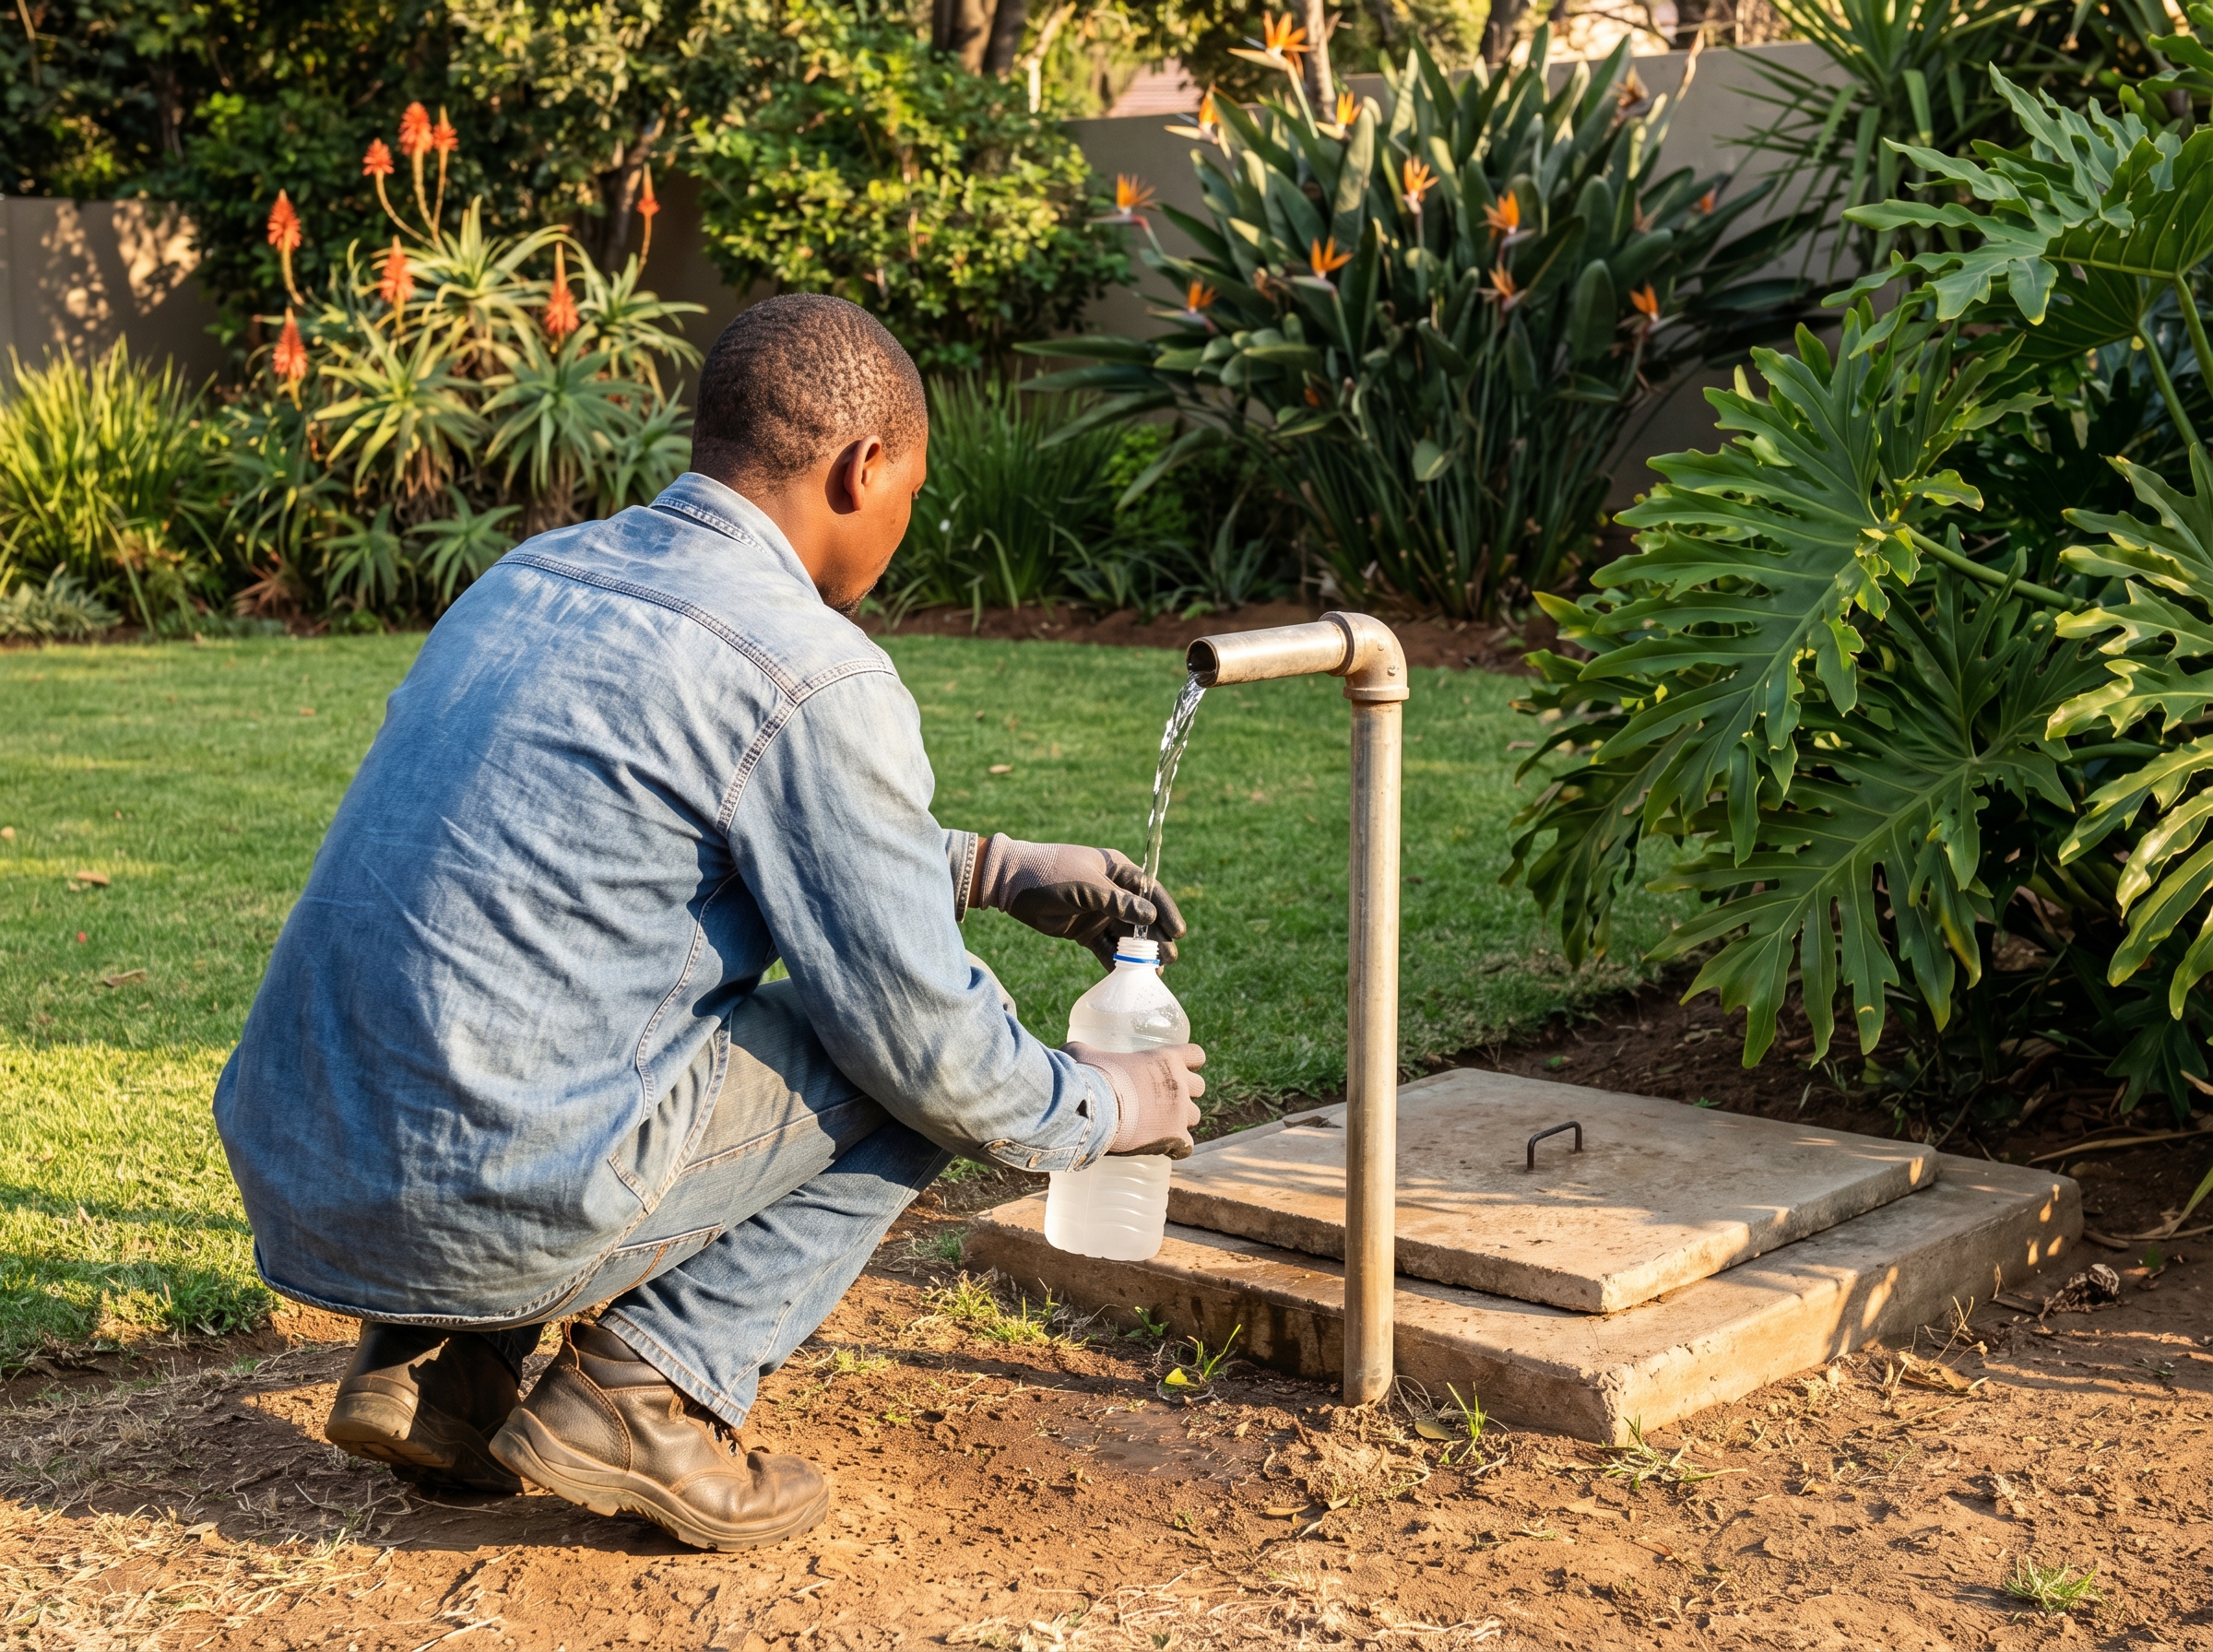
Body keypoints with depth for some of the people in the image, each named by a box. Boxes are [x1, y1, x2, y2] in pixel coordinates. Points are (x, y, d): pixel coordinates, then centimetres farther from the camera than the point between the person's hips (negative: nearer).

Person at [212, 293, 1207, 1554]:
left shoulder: (534, 576, 15)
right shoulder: (814, 678, -11)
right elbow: (923, 1043, -5)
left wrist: (1003, 870, 31)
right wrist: (1103, 1107, 14)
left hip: (298, 1186, 8)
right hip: (504, 1206, -8)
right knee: (916, 1072, 9)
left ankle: (433, 1360, 18)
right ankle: (646, 1391, 0)